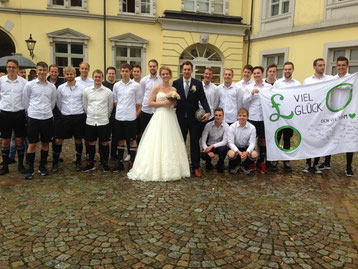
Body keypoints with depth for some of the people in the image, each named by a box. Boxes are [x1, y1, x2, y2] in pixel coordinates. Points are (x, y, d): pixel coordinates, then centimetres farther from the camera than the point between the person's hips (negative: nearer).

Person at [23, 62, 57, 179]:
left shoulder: (52, 87, 6)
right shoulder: (29, 85, -1)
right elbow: (25, 102, 6)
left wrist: (47, 112, 14)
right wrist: (31, 112, 9)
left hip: (48, 118, 3)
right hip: (33, 118, -2)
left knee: (45, 143, 10)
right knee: (32, 144, 1)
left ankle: (42, 166, 25)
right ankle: (30, 168, 13)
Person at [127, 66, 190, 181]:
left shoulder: (174, 89, 13)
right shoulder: (157, 88, 1)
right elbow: (150, 103, -4)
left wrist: (174, 102, 0)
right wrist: (163, 103, -12)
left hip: (171, 118, 4)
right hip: (159, 117, -4)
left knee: (170, 143, 5)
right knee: (157, 143, -5)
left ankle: (171, 170, 14)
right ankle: (156, 170, 2)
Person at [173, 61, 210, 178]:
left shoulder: (198, 83, 2)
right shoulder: (176, 83, 4)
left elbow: (203, 99, -6)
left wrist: (208, 111, -20)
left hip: (194, 118, -1)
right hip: (181, 117, 1)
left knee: (195, 142, 3)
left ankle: (196, 167, 12)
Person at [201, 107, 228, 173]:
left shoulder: (226, 126, -14)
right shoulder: (208, 125, -12)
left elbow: (225, 141, -19)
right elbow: (203, 140, -13)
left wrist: (212, 146, -30)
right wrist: (208, 151, -28)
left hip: (220, 146, 0)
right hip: (209, 146, 0)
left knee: (223, 149, -35)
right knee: (203, 155, -31)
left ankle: (220, 165, -3)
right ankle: (208, 163, 9)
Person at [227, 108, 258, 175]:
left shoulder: (252, 128, -11)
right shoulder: (232, 127, -14)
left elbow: (252, 143, -13)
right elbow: (230, 142, -17)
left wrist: (247, 152, -35)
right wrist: (239, 152, -34)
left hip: (246, 147, 1)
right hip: (235, 147, -1)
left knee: (254, 154, -29)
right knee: (231, 154, -34)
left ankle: (245, 166, 7)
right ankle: (234, 166, 5)